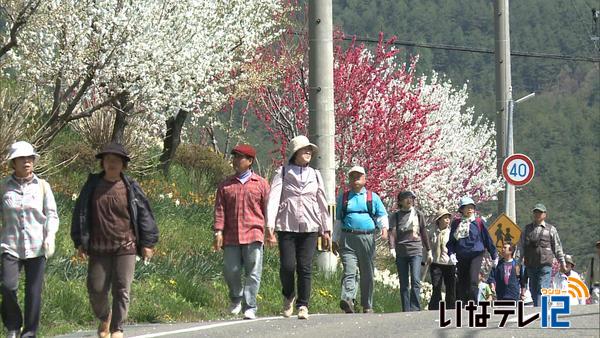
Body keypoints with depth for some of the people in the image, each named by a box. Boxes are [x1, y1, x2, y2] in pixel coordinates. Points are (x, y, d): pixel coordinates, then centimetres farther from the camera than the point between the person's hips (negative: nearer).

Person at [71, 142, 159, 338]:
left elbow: (144, 215, 5)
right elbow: (80, 214, 8)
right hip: (99, 248, 1)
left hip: (125, 248, -1)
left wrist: (147, 243, 2)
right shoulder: (92, 186, 5)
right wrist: (80, 242, 3)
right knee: (96, 289, 3)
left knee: (121, 290, -3)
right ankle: (104, 318, 31)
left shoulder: (131, 188, 3)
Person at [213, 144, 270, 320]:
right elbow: (220, 209, 7)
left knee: (253, 273, -5)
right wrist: (218, 231, -2)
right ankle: (236, 299, 28)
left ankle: (250, 307, -1)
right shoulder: (226, 185, 11)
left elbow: (267, 208, 6)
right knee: (230, 270, 2)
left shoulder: (261, 184, 7)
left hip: (253, 234, -2)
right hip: (231, 236, 2)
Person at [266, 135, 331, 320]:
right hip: (286, 227, -2)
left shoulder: (315, 175, 14)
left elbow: (322, 203, 17)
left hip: (309, 228, 2)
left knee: (305, 268, -5)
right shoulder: (283, 173, 4)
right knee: (287, 266, -7)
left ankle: (303, 306, 3)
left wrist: (326, 230, 14)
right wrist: (270, 226, -14)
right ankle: (288, 296, 20)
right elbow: (273, 199, -4)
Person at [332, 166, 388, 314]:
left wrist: (384, 228, -10)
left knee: (367, 274, 6)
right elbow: (338, 220, 20)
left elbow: (382, 215, 9)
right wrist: (335, 240, 17)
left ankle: (367, 306, 13)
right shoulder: (343, 197, 16)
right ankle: (347, 299, -32)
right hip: (348, 239, -1)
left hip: (367, 238, 1)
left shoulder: (373, 197, 14)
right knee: (349, 271, -17)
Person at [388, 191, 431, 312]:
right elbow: (392, 233, -3)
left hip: (415, 251, -1)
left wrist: (429, 251, 17)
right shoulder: (395, 216, 7)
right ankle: (406, 311, 5)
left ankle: (415, 309, -17)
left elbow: (424, 233, 17)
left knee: (415, 281, -15)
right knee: (403, 284, 2)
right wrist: (392, 249, -19)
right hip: (401, 253, 1)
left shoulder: (418, 214, 11)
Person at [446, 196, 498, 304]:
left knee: (473, 281, -17)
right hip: (461, 257, 3)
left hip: (476, 254, -3)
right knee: (462, 283, 5)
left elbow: (487, 239, 7)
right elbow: (451, 241, 11)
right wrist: (451, 253, -6)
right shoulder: (456, 223, 8)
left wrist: (494, 255, 9)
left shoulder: (479, 222, 3)